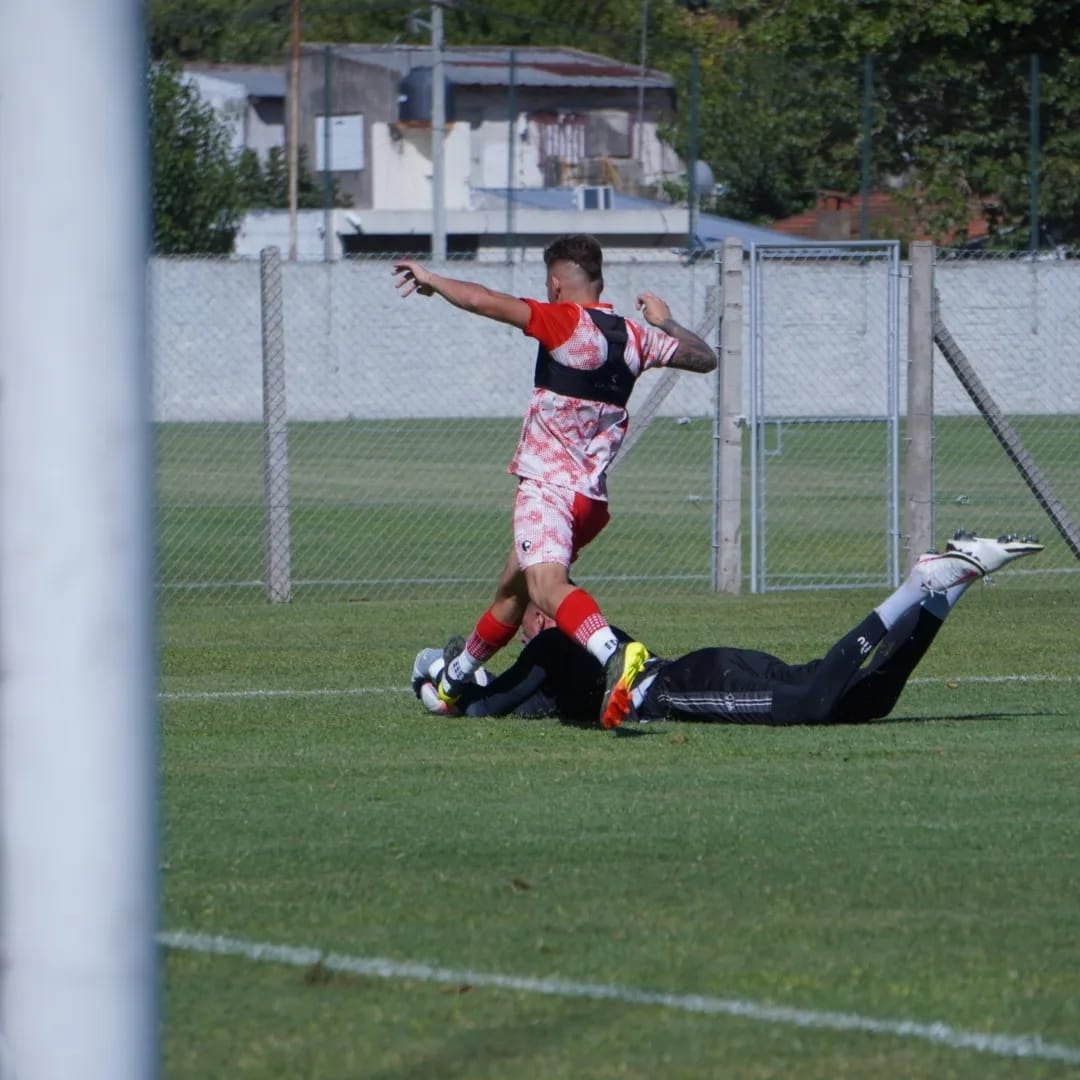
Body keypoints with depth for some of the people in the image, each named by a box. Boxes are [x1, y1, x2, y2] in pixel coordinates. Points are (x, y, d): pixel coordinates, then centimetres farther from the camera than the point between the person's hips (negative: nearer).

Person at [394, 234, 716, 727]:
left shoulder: (566, 323, -11)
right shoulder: (635, 337, 8)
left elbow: (482, 300, -15)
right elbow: (704, 357, 19)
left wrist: (431, 280, 2)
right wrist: (665, 321, 34)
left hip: (548, 484, -9)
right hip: (592, 496, 9)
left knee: (547, 585, -29)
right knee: (512, 590, 25)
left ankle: (615, 657, -53)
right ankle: (452, 680, 42)